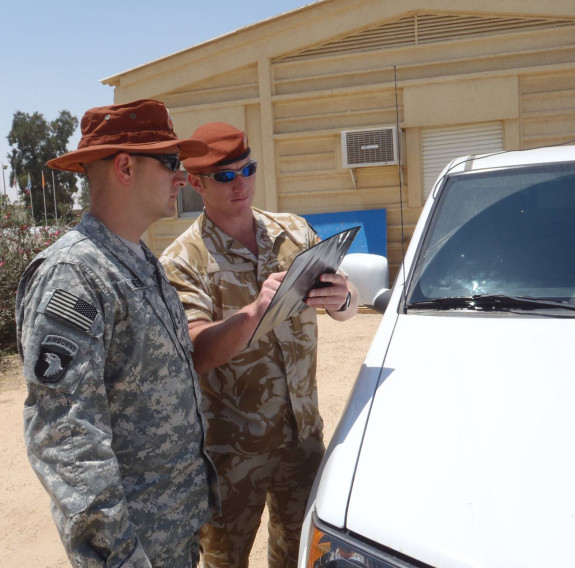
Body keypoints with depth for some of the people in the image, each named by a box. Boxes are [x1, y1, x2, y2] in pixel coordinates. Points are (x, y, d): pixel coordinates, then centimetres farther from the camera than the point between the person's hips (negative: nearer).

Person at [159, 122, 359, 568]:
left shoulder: (295, 232, 3)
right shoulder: (182, 260, -10)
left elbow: (347, 305, 1)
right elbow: (197, 353, -22)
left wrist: (342, 299, -22)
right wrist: (255, 311, -38)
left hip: (304, 434, 4)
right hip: (231, 448, -4)